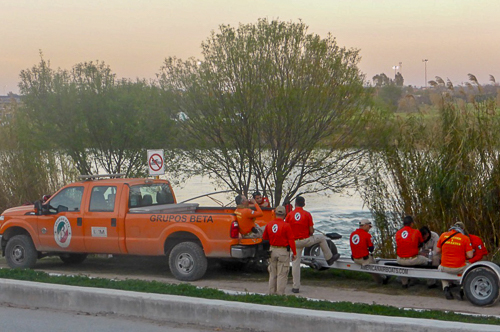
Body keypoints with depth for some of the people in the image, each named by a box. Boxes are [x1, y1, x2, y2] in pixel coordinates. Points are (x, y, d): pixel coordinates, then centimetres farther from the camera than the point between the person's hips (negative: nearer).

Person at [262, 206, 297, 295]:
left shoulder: (269, 225, 1)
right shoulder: (286, 226, -14)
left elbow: (264, 237, 14)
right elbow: (291, 240, -13)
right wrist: (294, 253, -6)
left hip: (272, 250, 5)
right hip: (283, 251, -5)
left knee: (272, 274, 15)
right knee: (282, 274, 0)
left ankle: (271, 293, 20)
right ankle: (280, 294, -1)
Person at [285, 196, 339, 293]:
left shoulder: (289, 215, -6)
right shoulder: (307, 214, -9)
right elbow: (311, 231, -7)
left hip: (295, 242, 1)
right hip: (306, 240, -1)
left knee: (295, 263, 7)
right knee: (321, 237, 26)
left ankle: (296, 287, 6)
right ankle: (329, 258, 35)